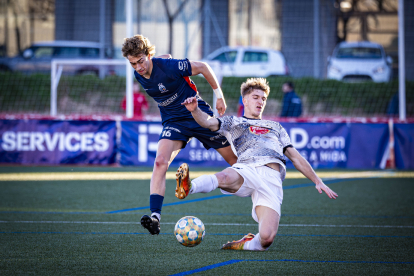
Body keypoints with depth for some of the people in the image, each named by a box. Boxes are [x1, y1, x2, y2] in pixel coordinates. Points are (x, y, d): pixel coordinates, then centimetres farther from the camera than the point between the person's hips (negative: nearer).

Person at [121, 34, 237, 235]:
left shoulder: (169, 66, -25)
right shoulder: (139, 75, -7)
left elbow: (202, 67, -13)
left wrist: (218, 95, -7)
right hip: (174, 122, 3)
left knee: (236, 160, 7)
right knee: (160, 162, -24)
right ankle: (155, 215, -30)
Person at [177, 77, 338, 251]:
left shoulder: (275, 127, 37)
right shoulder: (233, 123, 29)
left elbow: (295, 157, 35)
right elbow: (208, 122, 10)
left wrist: (318, 182, 28)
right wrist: (195, 110, -13)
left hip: (272, 178, 2)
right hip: (247, 170, -2)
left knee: (266, 238, -21)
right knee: (225, 177, -42)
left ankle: (246, 244, 7)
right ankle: (188, 188, -61)